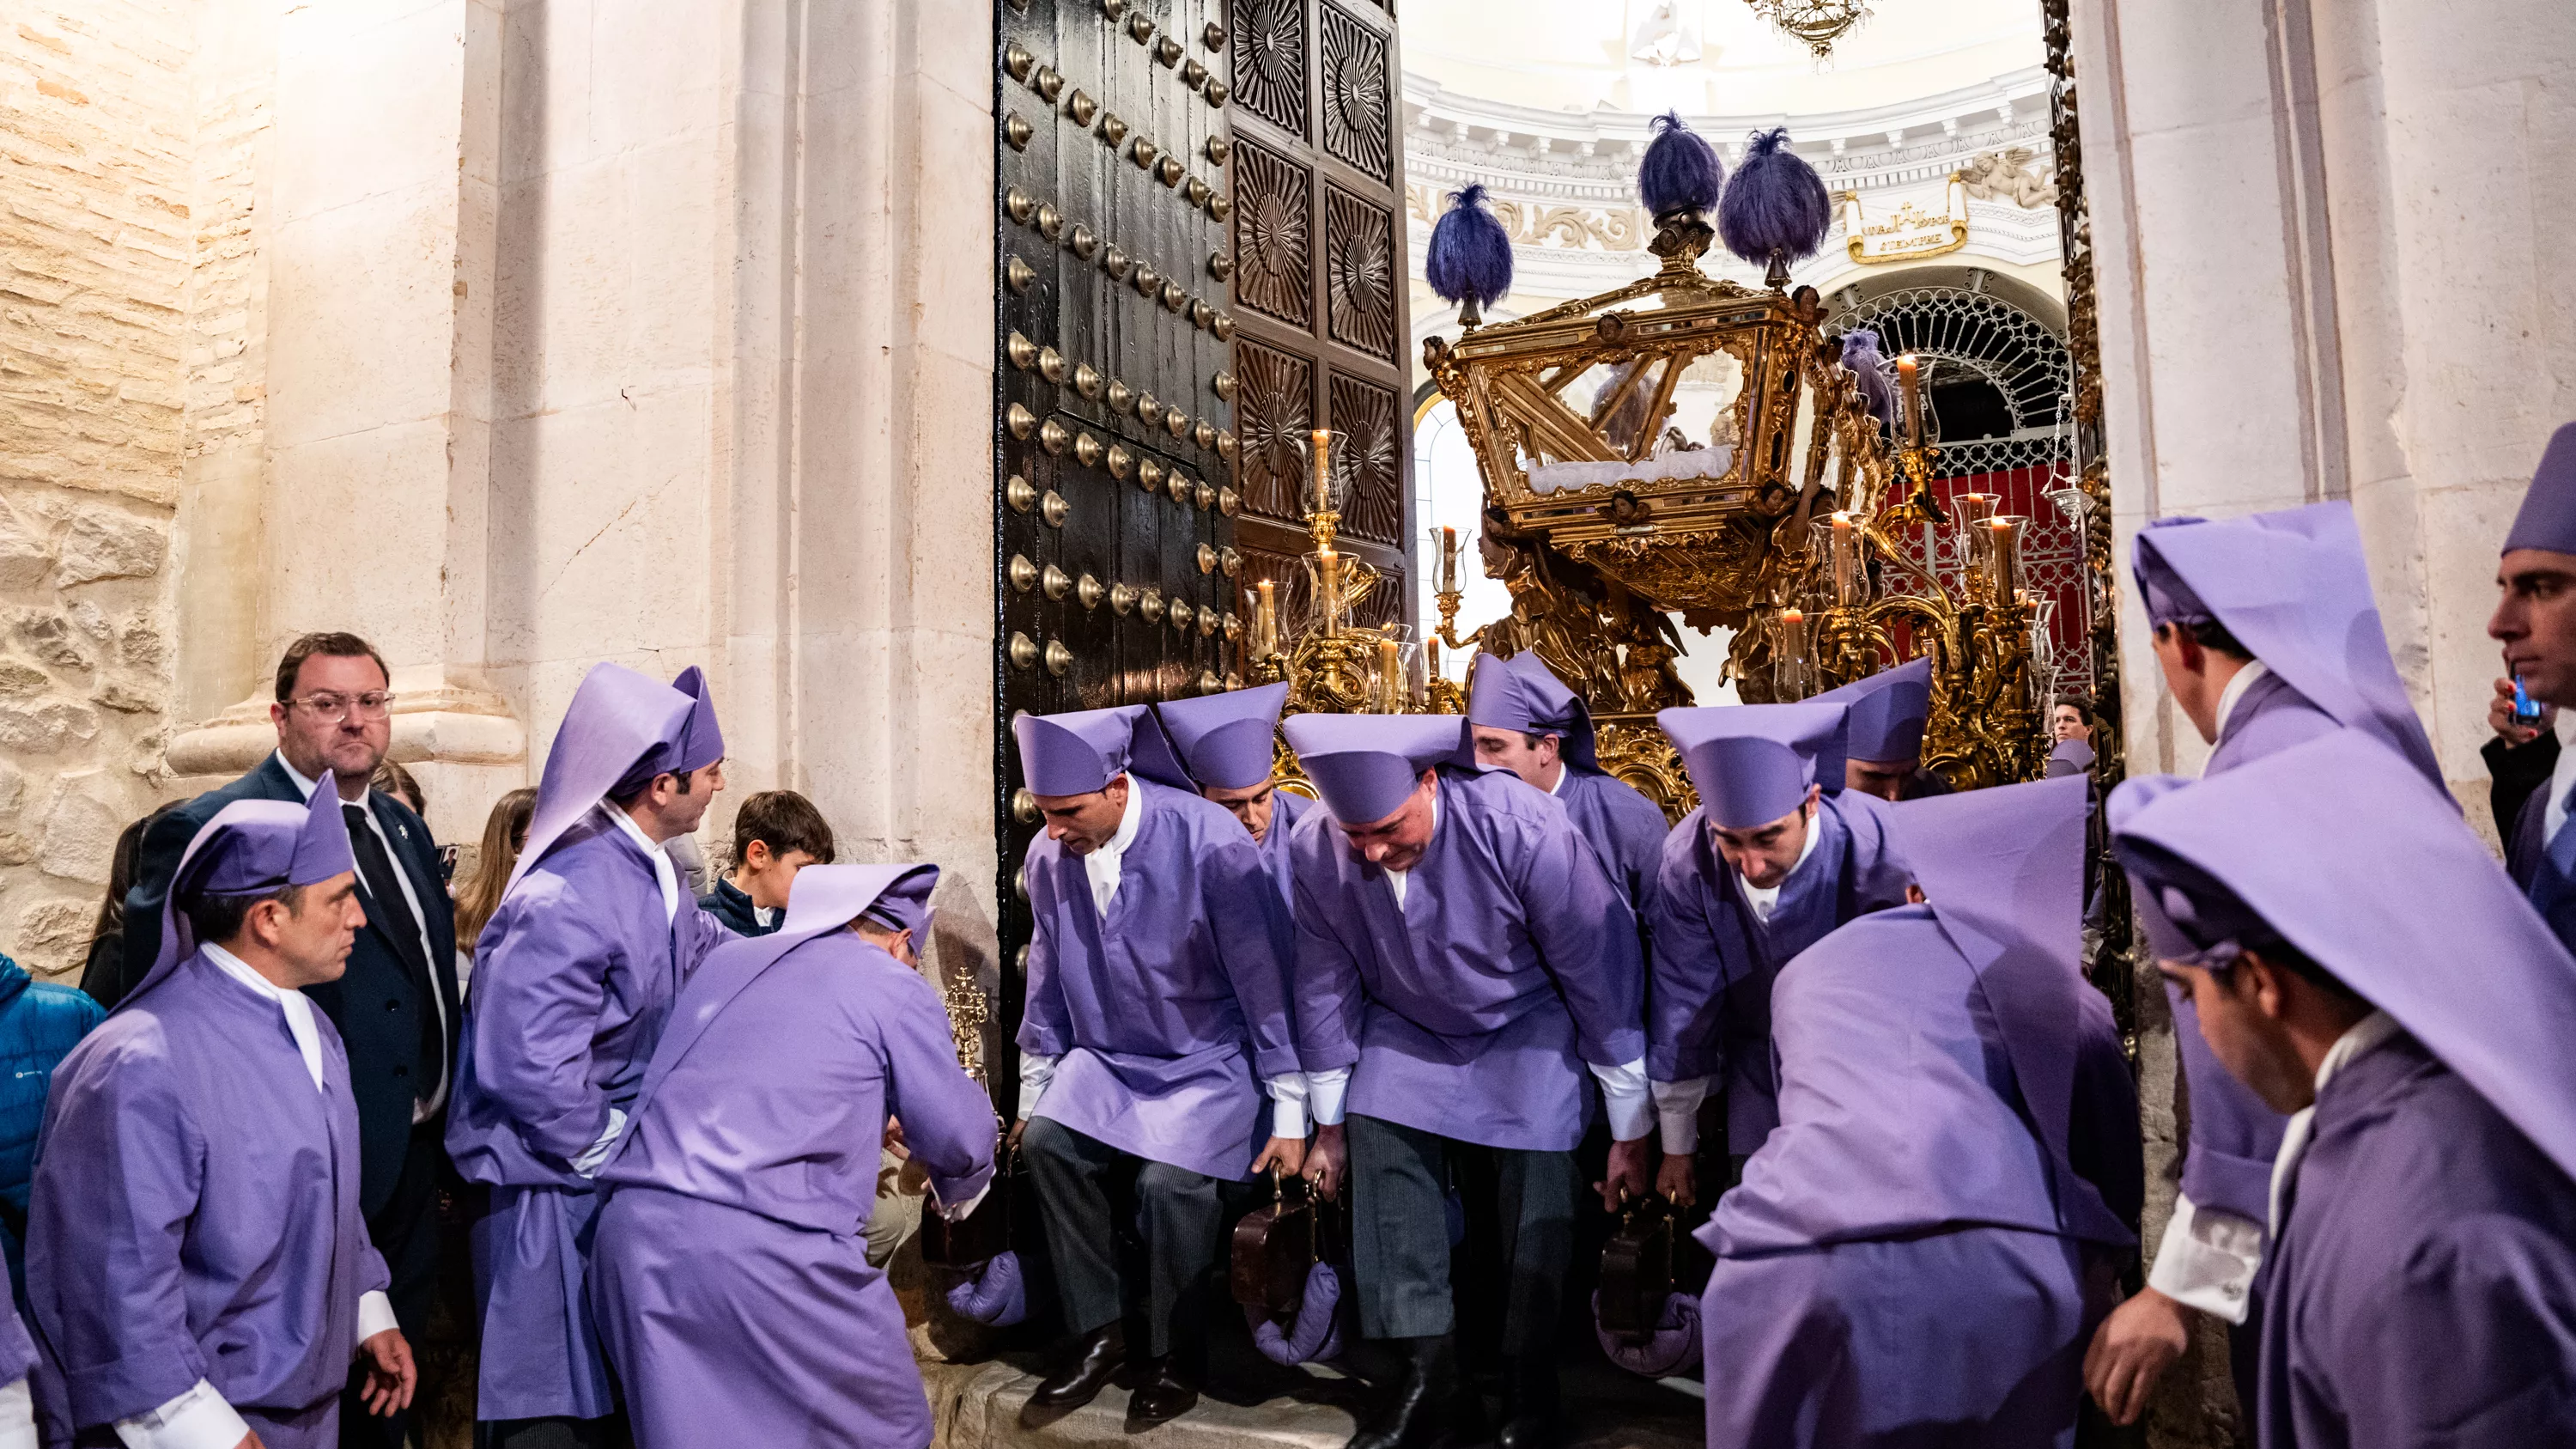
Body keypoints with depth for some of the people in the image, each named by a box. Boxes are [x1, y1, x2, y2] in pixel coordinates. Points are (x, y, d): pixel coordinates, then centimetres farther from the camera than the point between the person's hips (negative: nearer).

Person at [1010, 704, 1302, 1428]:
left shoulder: (1207, 839, -23)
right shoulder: (1048, 856, -8)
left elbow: (1265, 975, -15)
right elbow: (1048, 982, 8)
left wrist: (1290, 1110, -13)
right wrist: (1033, 1091, 13)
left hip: (1210, 1061, -4)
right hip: (1110, 1057, 5)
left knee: (1169, 1179, -24)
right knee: (1046, 1142, -19)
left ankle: (1176, 1357, 2)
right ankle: (1097, 1331, 0)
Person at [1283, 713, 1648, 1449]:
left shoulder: (1522, 828, -31)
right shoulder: (1314, 852, -20)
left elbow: (1599, 974, -20)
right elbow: (1326, 987, -4)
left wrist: (1631, 1131, -13)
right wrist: (1328, 1125, 4)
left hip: (1529, 1026, -3)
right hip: (1408, 1030, 3)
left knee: (1537, 1167, -20)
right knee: (1378, 1140, -18)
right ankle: (1430, 1380, -7)